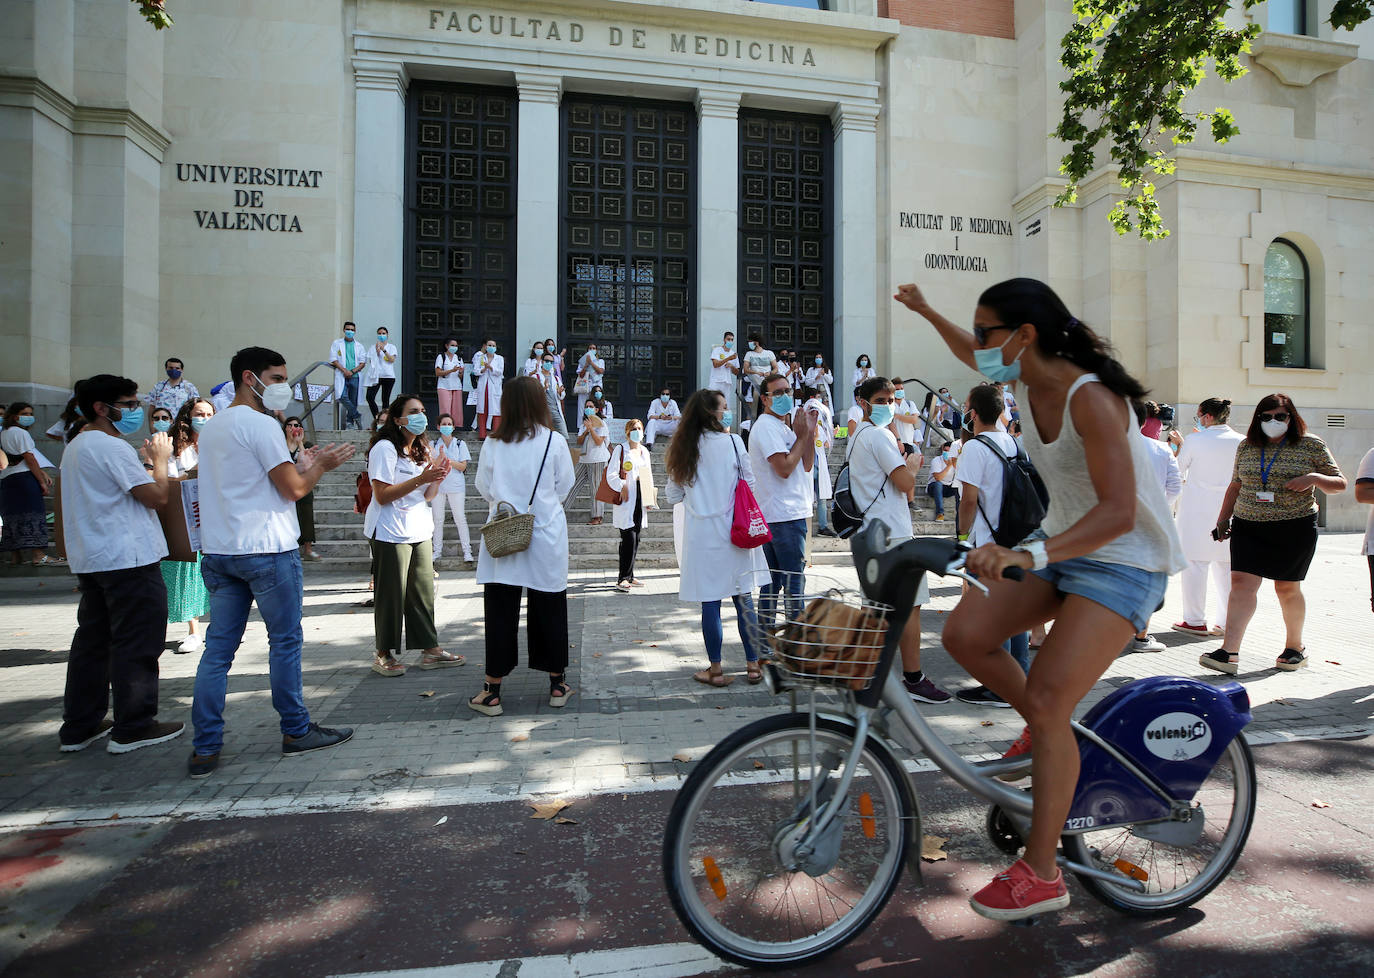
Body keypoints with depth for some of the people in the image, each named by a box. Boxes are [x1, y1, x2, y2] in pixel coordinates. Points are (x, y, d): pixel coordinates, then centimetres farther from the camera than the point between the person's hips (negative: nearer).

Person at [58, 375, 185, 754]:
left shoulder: (76, 446, 17)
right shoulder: (112, 447, -15)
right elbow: (156, 496, -17)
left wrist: (151, 465, 16)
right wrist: (160, 459, -3)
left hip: (90, 560, 10)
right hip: (128, 559, -10)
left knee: (91, 641, 15)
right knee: (136, 644, -2)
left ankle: (78, 728, 23)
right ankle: (133, 727, 6)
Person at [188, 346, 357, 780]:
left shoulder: (211, 427, 16)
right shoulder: (261, 424, -12)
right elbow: (294, 489, -13)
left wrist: (300, 465, 19)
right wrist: (320, 465, 4)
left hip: (219, 550, 8)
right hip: (267, 549, -8)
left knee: (218, 647, 8)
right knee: (285, 641, 4)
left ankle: (205, 748, 10)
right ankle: (296, 732, 16)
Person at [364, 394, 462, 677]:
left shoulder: (422, 449, 17)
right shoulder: (385, 448, -9)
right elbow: (382, 495, -16)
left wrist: (437, 477, -3)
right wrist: (420, 478, -22)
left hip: (420, 531, 7)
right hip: (391, 533, -7)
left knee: (423, 591, 7)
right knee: (392, 593, -1)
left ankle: (430, 650, 12)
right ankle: (383, 654, 11)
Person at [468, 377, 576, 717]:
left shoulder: (493, 444, -3)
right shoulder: (553, 441, -6)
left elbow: (483, 488, 7)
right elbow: (565, 487, 3)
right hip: (547, 537, 0)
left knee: (500, 612, 7)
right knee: (549, 609, 11)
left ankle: (492, 691, 13)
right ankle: (557, 685, 22)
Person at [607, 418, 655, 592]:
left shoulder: (644, 451, 17)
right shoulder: (620, 450, -1)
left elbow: (649, 476, 21)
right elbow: (611, 474, -7)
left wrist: (650, 498, 11)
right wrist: (622, 487, -18)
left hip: (640, 500, 6)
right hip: (625, 501, -6)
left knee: (635, 539, 8)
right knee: (629, 538, -12)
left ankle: (628, 576, 17)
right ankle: (623, 578, -7)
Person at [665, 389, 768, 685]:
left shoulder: (683, 447, 2)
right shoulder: (732, 442, -7)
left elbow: (673, 496, 7)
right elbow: (750, 484, 0)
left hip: (701, 534, 2)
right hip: (733, 531, -1)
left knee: (710, 602, 5)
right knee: (743, 599, 8)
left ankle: (716, 669, 13)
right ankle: (753, 664, 16)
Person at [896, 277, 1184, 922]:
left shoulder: (1090, 398, -24)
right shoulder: (1031, 380, 1)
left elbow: (1118, 512, -32)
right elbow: (974, 358, 25)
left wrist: (1028, 554, -44)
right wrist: (926, 312, 24)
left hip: (1123, 563, -8)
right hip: (1061, 549, 8)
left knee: (1048, 700, -16)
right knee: (964, 634, -7)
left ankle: (1040, 874, 0)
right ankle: (1048, 733, 19)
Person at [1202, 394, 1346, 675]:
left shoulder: (1311, 445, 1)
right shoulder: (1246, 446, 8)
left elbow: (1340, 483, 4)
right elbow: (1235, 486, 17)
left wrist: (1314, 478, -16)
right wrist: (1223, 519, 13)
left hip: (1294, 528, -2)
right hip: (1248, 526, 2)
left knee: (1287, 588, 7)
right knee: (1241, 581, -10)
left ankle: (1295, 647, 29)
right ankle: (1229, 652, -15)